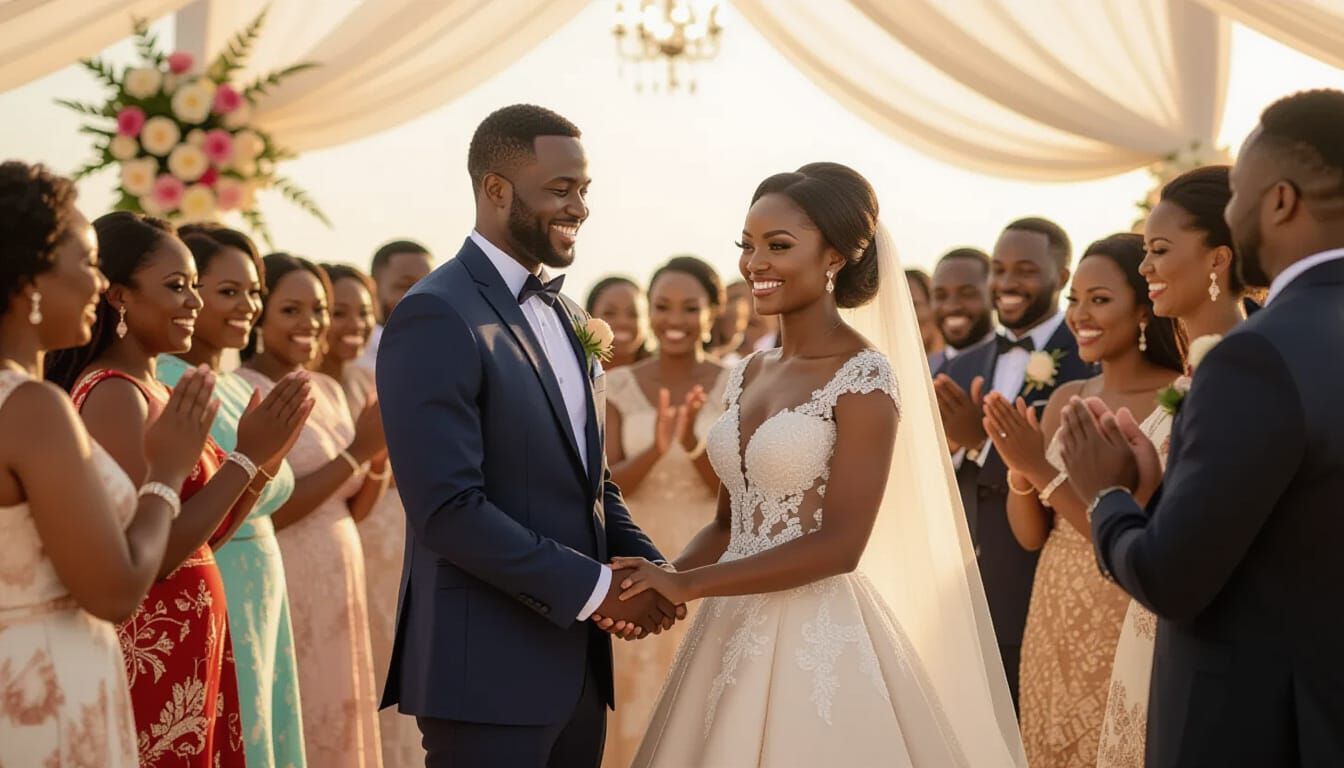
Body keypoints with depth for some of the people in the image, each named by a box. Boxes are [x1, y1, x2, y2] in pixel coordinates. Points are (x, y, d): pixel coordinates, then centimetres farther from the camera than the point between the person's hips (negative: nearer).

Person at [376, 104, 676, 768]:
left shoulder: (563, 314, 14)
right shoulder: (437, 317, -13)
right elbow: (448, 509, -20)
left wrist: (647, 566, 0)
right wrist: (595, 587, -16)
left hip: (575, 662, 8)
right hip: (487, 670, -8)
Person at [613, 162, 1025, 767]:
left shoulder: (864, 378, -11)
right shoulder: (749, 375, 10)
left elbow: (839, 544, -17)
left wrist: (688, 584, -16)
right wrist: (663, 581, -5)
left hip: (820, 641, -6)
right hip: (734, 633, 7)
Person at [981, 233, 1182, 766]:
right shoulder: (1066, 399, 6)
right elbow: (1031, 535, 5)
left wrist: (1043, 469, -22)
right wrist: (1018, 464, -14)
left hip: (1130, 636, -6)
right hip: (1054, 630, 6)